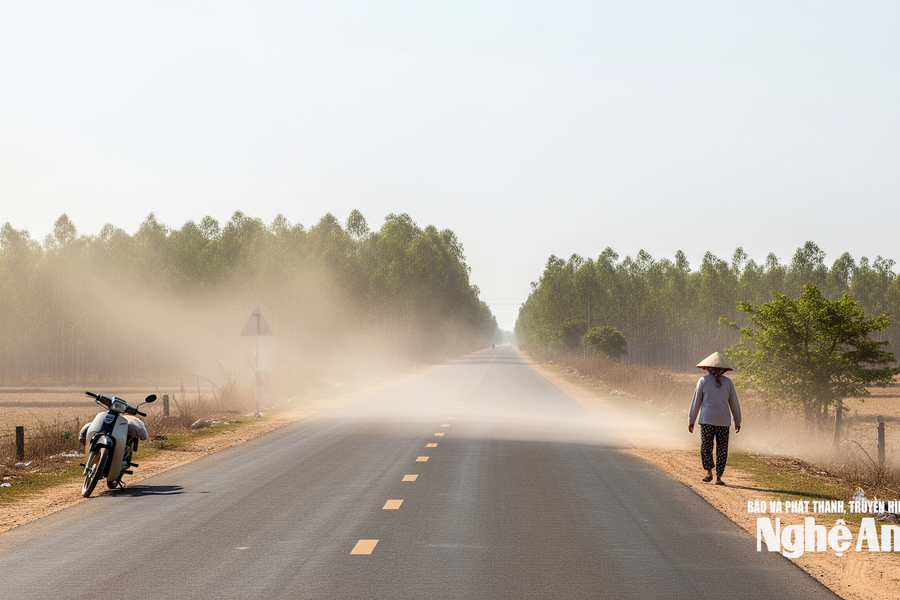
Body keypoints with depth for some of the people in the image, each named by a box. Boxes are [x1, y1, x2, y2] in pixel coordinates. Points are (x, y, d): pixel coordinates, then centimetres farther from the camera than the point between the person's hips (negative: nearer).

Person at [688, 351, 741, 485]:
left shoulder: (703, 380, 1)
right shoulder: (728, 382, 6)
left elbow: (696, 402, 1)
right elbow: (734, 404, 10)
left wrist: (691, 421, 7)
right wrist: (737, 421, 20)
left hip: (707, 420, -2)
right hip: (723, 420, 2)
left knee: (705, 447, 8)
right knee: (722, 449, 5)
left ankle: (709, 472, 4)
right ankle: (718, 478, 3)